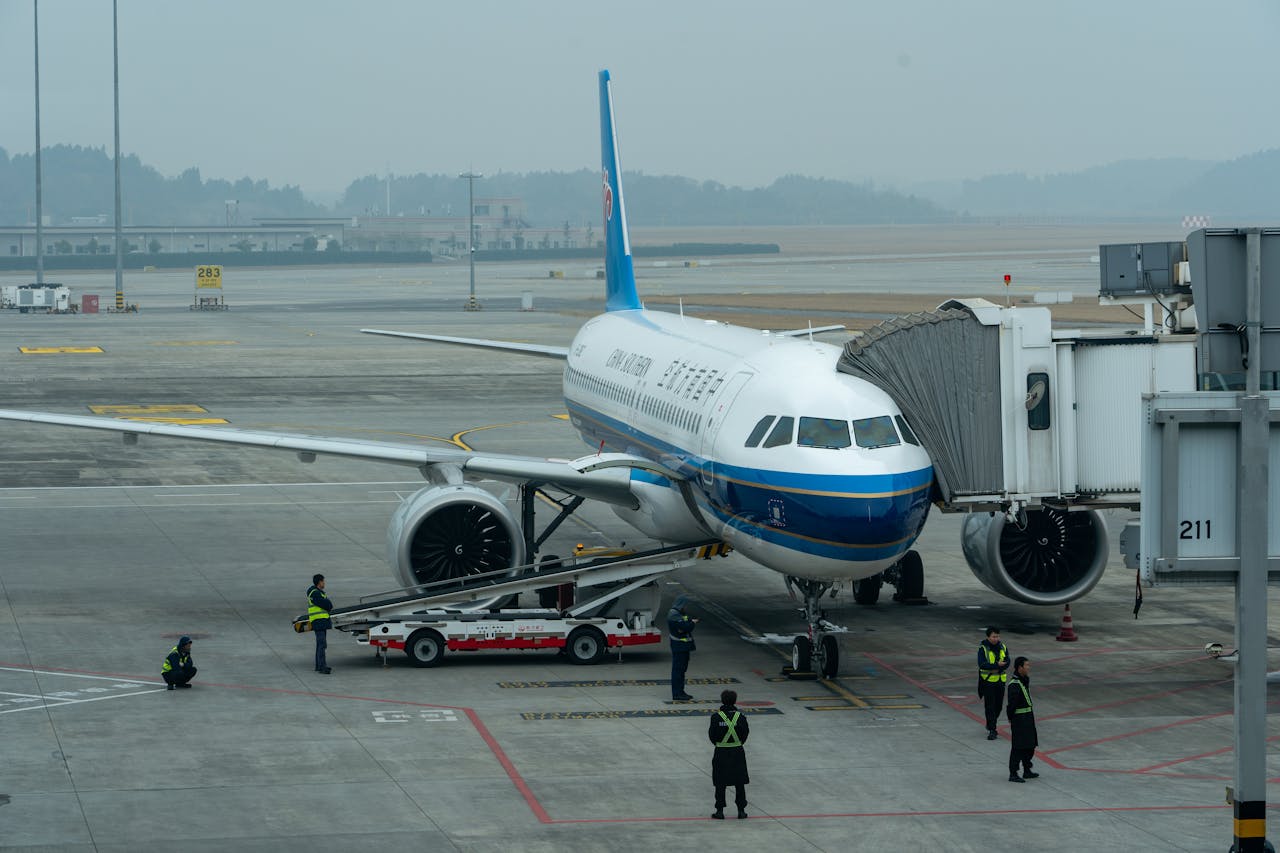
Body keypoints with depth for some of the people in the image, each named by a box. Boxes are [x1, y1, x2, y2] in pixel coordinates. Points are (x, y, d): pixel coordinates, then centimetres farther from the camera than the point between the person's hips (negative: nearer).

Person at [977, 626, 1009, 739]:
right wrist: (997, 665, -27)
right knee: (990, 706, -7)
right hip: (988, 681, -5)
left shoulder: (1002, 647, 5)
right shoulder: (983, 649, -10)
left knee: (999, 705, 12)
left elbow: (1007, 662, -1)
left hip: (1000, 680, 5)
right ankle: (992, 730, -6)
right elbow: (982, 664, -21)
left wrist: (996, 670, -18)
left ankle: (990, 725, 33)